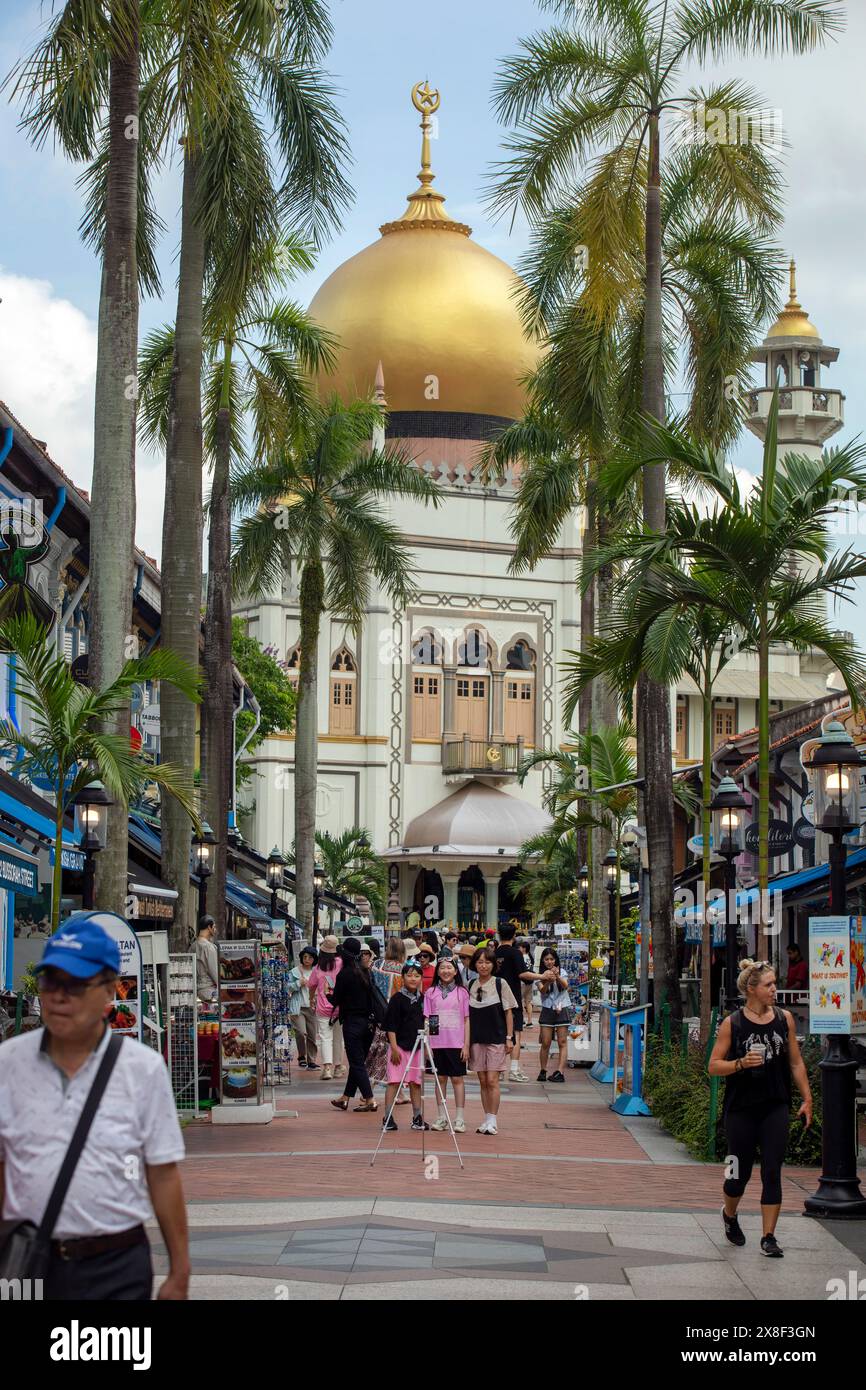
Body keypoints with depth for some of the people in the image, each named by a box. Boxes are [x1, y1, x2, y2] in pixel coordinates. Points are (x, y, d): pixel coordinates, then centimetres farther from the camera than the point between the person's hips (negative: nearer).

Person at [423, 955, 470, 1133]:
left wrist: (466, 1044, -3)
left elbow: (466, 1019, 2)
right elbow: (427, 1019, 6)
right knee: (441, 1078, 7)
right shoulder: (431, 992, 6)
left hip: (456, 1043, -2)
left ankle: (460, 1119, 2)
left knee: (457, 1078, 0)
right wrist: (426, 1043, -1)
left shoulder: (462, 992, 2)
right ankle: (442, 1118, 13)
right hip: (437, 1043, 2)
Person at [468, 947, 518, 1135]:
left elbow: (508, 1012, 0)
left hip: (496, 1039, -4)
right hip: (477, 1039, 4)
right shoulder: (471, 986, 7)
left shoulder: (500, 984, -2)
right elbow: (467, 1015, 12)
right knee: (482, 1081, 6)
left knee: (492, 1080, -8)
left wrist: (509, 1038, -5)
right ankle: (486, 1119, 13)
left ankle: (492, 1121, -4)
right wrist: (466, 1041, 8)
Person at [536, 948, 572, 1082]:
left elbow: (565, 986, -11)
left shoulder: (562, 971, 5)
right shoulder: (541, 975, 4)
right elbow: (542, 991, -11)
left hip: (562, 1009, 0)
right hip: (547, 1009, 0)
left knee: (562, 1042, -6)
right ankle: (543, 1071, 10)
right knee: (545, 1043, -1)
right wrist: (548, 981, -30)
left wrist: (557, 977, -29)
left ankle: (559, 1071, -9)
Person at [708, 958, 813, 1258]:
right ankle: (729, 1214, 37)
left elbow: (796, 1062, 11)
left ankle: (768, 1237, 3)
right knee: (739, 1173, 7)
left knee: (772, 1172, -3)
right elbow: (713, 1066, -5)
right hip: (741, 1109, -2)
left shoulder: (784, 1018, 4)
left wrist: (807, 1098, 6)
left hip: (776, 1108, 2)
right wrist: (741, 1063, -21)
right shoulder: (732, 1023, -6)